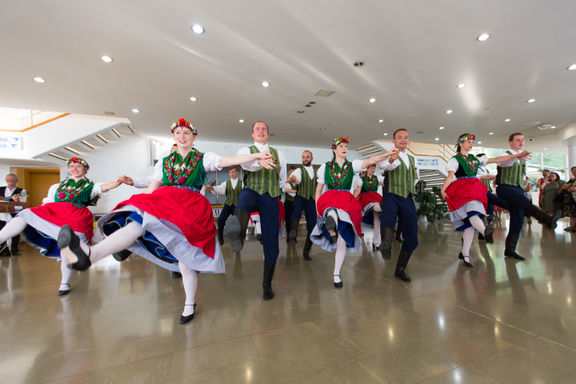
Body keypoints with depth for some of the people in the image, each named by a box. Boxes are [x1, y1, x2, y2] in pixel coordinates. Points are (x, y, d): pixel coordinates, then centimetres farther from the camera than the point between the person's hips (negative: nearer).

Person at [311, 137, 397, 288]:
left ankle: (336, 274, 8)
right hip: (328, 200, 1)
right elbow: (319, 188, 8)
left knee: (342, 240, -2)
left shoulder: (352, 165, 8)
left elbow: (370, 161, -8)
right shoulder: (325, 166, 7)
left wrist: (387, 154, -25)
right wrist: (317, 209, 3)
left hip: (347, 204, 0)